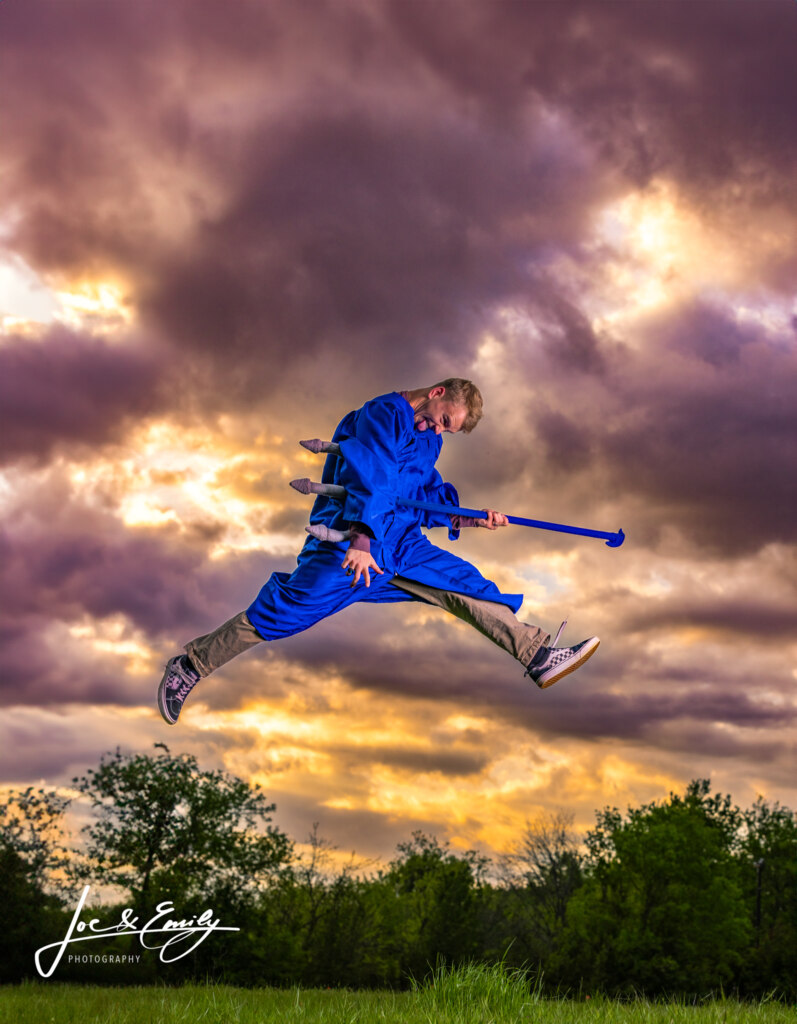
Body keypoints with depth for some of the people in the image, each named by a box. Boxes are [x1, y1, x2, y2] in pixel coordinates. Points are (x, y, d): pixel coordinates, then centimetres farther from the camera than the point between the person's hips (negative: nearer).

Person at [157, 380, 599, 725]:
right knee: (284, 613, -12)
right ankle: (189, 666, -1)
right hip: (348, 540, -8)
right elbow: (371, 477, -22)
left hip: (402, 547, 8)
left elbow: (429, 500, 24)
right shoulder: (384, 414, -9)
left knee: (467, 586, -3)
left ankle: (539, 656, -5)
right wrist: (361, 540, -31)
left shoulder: (427, 440, 20)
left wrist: (472, 518, 12)